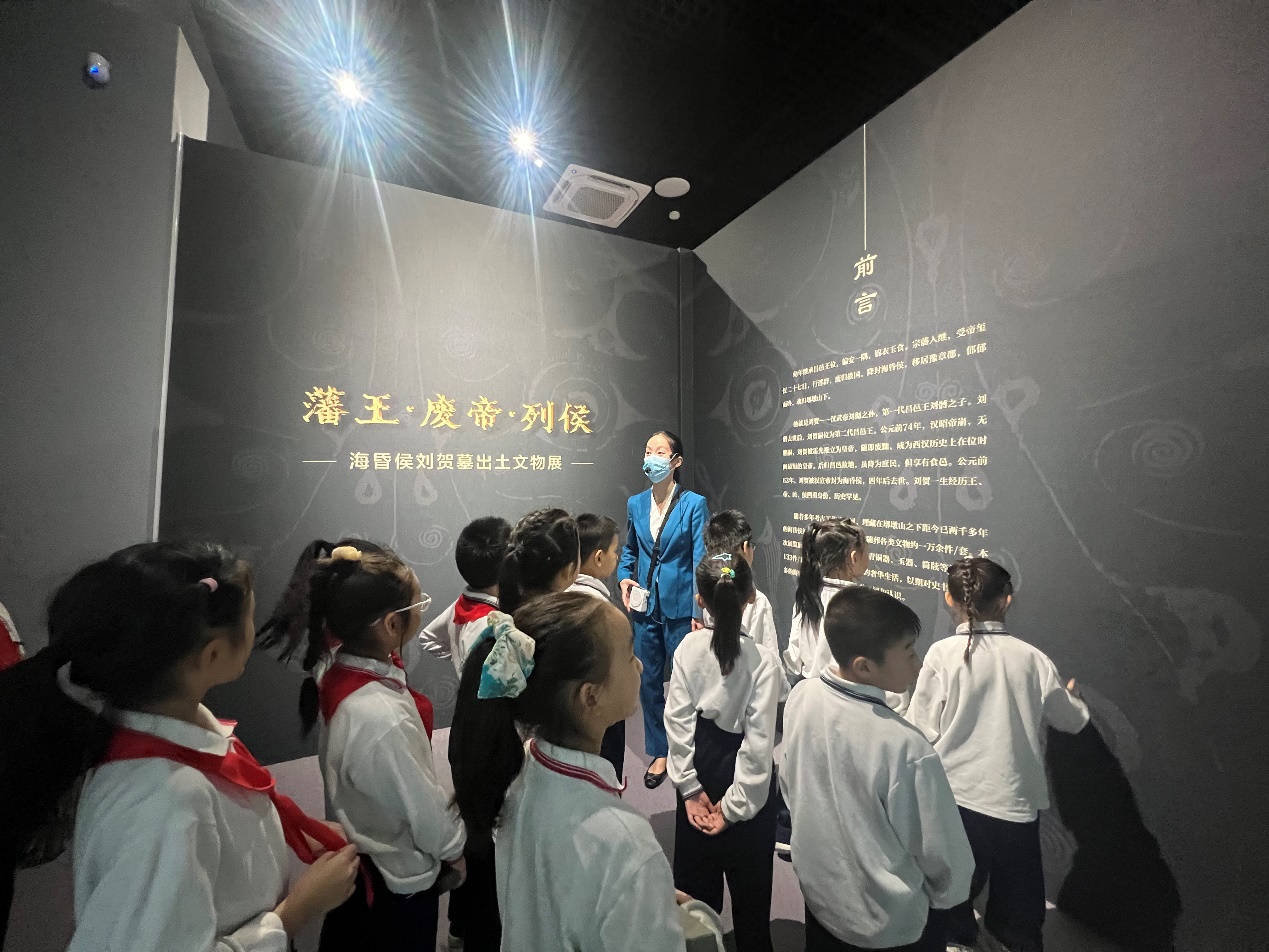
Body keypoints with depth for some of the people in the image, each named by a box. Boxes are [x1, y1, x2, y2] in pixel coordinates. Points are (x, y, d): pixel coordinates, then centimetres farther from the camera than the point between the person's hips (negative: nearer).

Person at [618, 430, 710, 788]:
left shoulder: (694, 504, -9)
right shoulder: (635, 504, 4)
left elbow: (700, 560, -11)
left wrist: (699, 613, -15)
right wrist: (624, 577, -1)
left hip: (679, 607, -4)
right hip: (645, 607, 4)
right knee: (648, 681, 14)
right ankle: (659, 752, 35)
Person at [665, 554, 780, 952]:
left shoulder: (689, 647, -15)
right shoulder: (763, 657, -21)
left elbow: (678, 718, -13)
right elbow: (759, 738, -19)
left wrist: (689, 787, -4)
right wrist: (736, 805, -10)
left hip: (700, 760, 2)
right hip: (740, 767, -2)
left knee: (694, 872, 20)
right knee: (749, 877, 21)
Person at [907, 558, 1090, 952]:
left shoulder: (942, 654, -16)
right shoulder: (1032, 658, -8)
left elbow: (922, 729, -14)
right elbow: (1072, 720, 8)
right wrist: (1071, 697, 30)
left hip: (956, 798, -2)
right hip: (1017, 800, 2)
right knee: (1018, 919, 24)